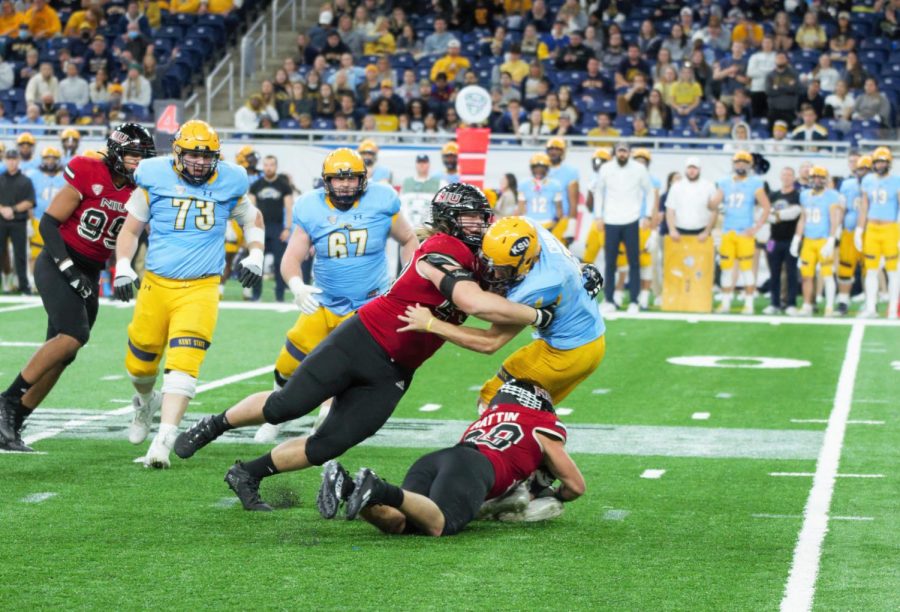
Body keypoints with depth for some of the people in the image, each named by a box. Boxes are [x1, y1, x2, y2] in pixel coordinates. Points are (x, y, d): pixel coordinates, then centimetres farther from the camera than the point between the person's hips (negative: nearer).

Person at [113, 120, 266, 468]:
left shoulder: (228, 184, 3)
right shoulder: (155, 180, -1)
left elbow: (253, 220, 22)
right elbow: (130, 230, 10)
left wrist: (255, 256, 7)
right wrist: (123, 268, -3)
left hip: (201, 288, -1)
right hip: (156, 284, 1)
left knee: (184, 363, -18)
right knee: (140, 363, 12)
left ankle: (163, 441, -20)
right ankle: (146, 402, 47)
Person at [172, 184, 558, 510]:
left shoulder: (472, 264, 10)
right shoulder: (444, 251, -18)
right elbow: (476, 304, -32)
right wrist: (536, 316, -22)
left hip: (393, 374, 8)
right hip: (361, 340, -8)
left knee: (330, 445, 0)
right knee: (285, 406, -3)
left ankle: (248, 476, 17)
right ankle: (213, 426, 24)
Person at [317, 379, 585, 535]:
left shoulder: (486, 419, 42)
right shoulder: (544, 431, 28)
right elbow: (576, 486, 34)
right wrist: (555, 497, 58)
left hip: (431, 459, 6)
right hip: (474, 467, -6)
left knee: (396, 522, -16)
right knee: (438, 524, -29)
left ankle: (346, 486, -40)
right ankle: (383, 492, -53)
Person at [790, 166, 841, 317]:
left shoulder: (832, 196, -6)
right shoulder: (805, 195, 12)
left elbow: (835, 220, -10)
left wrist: (830, 242, -17)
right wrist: (796, 240, 15)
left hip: (824, 240, -5)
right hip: (808, 240, 5)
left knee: (827, 275, -7)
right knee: (806, 275, 4)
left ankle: (829, 308, -3)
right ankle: (807, 307, 13)